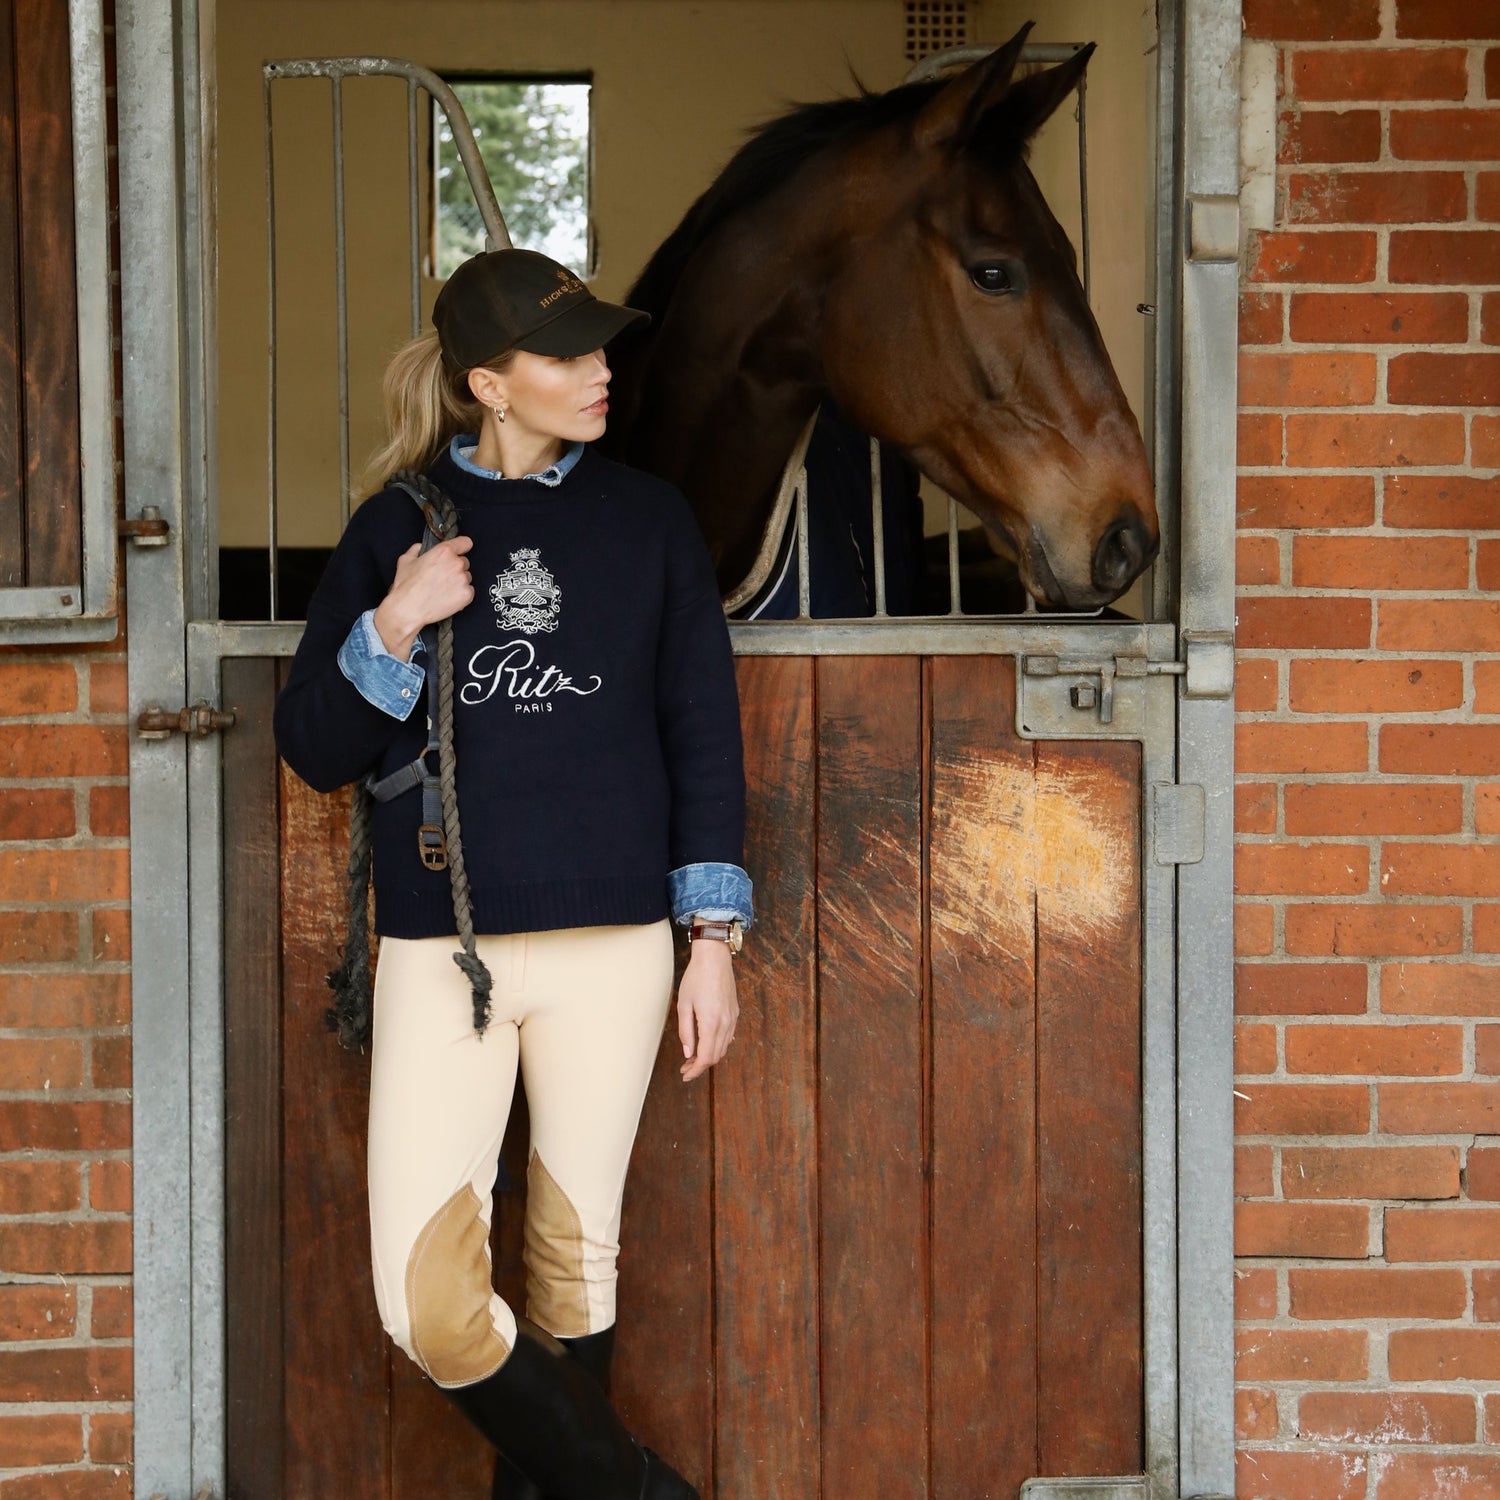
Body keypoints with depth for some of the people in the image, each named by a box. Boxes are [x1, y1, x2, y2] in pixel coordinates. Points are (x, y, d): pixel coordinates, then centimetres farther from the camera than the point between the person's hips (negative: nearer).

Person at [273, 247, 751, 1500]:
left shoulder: (648, 520, 5)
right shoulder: (399, 527, 3)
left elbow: (705, 738, 7)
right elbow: (314, 750, 4)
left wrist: (716, 940, 3)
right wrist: (392, 630, -13)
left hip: (612, 944, 1)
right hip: (442, 954, 0)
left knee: (577, 1256, 12)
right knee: (428, 1305, -9)